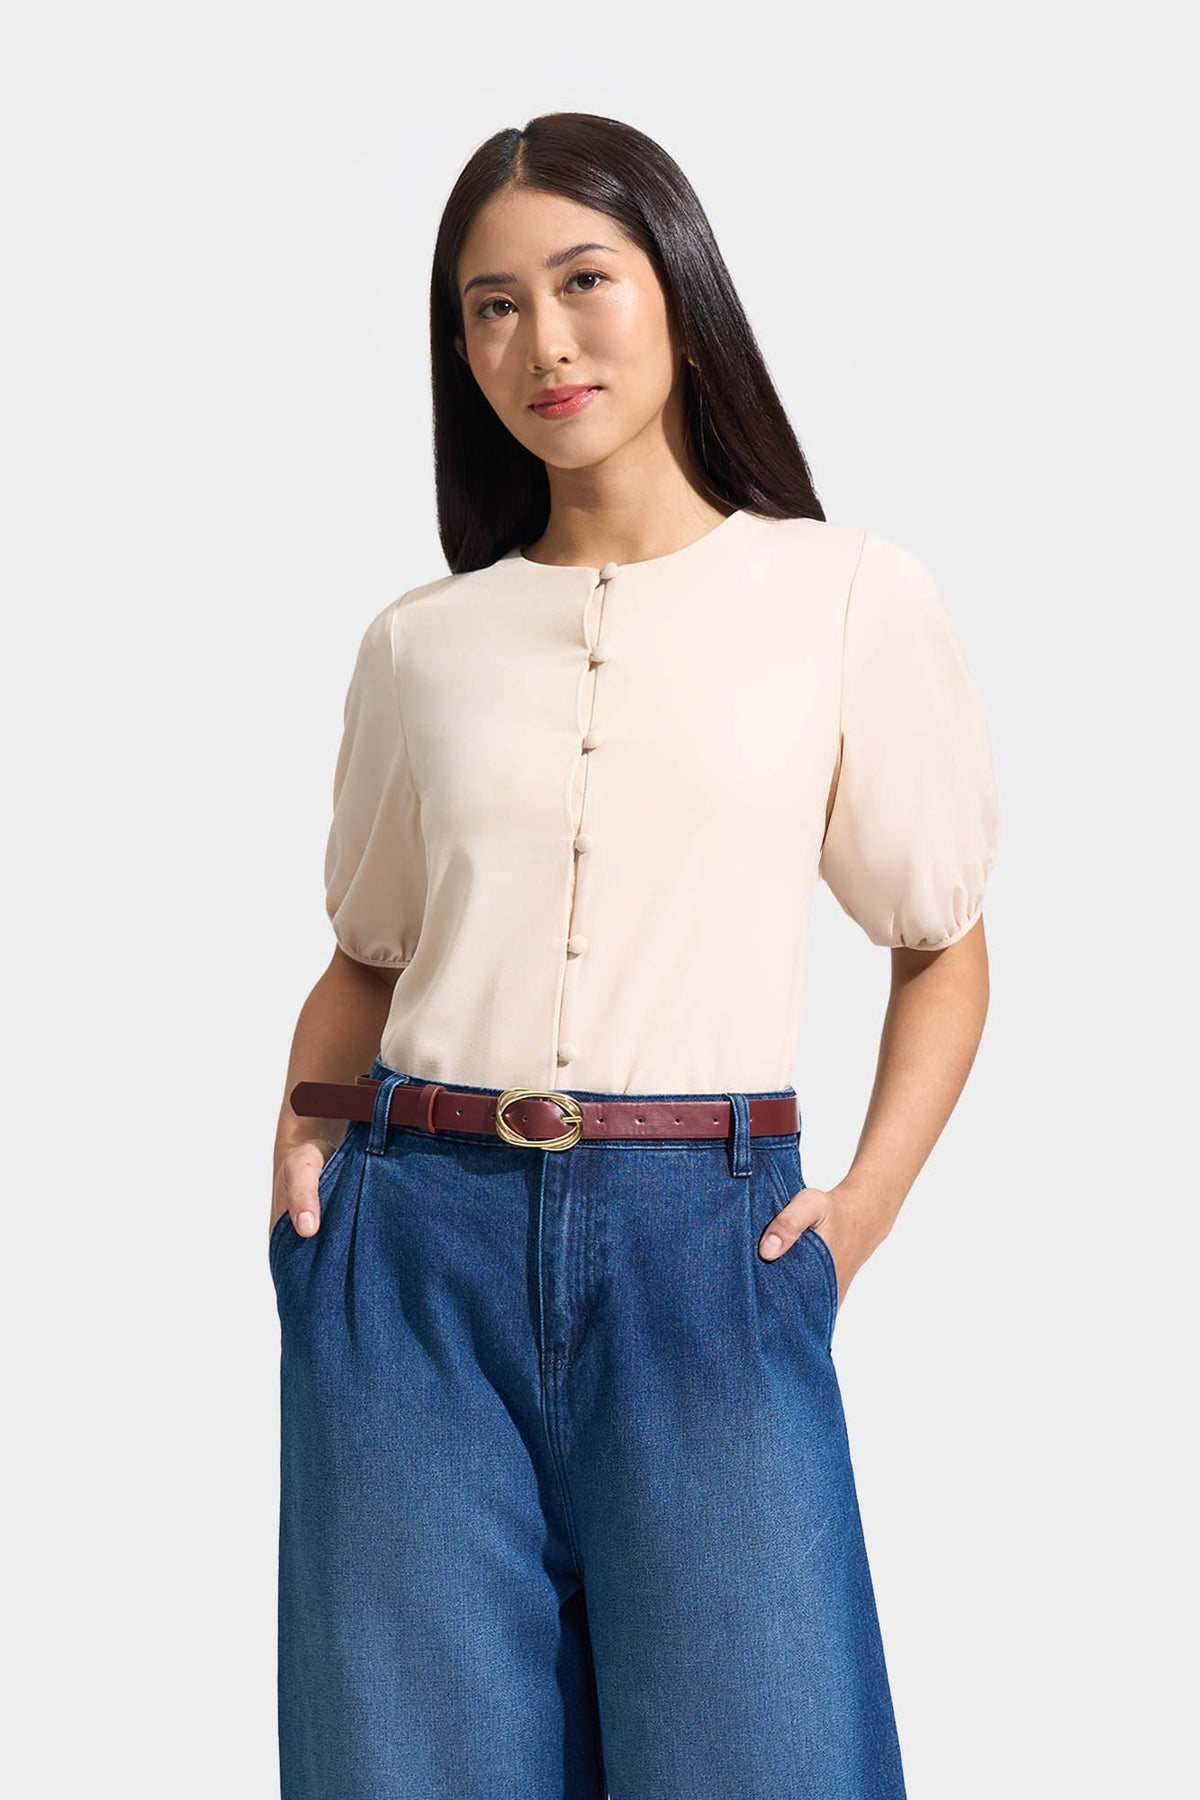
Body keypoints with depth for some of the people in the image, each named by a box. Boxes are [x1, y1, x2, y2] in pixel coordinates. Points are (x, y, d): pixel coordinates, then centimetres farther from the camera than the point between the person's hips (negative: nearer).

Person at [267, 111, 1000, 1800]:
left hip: (705, 1247, -2)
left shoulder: (850, 599, 5)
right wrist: (304, 1121, 2)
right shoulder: (421, 641, 11)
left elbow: (943, 944, 11)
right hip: (416, 1247, 2)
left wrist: (866, 1203, -2)